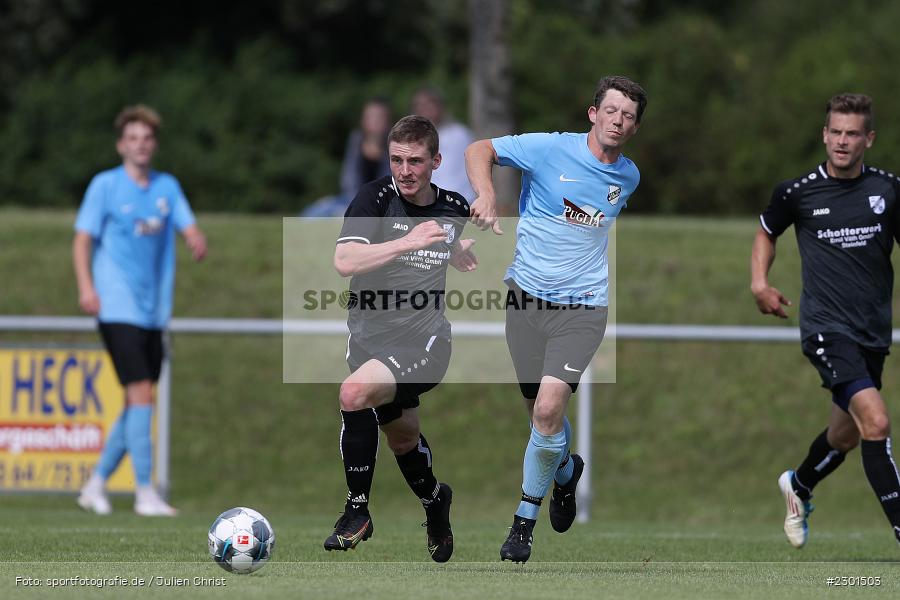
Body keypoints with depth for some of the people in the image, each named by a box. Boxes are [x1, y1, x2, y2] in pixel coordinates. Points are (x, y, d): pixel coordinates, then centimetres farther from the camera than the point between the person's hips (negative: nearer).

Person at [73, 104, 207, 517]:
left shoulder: (167, 187, 12)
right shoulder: (105, 185, -1)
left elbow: (189, 228, 6)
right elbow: (83, 239, -3)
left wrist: (197, 242, -18)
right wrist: (86, 286, -16)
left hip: (153, 310, 6)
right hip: (118, 308, -6)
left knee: (138, 402, 7)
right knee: (141, 393, -15)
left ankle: (96, 484, 19)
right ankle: (145, 493, -14)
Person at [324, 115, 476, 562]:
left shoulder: (454, 208, 1)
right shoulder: (376, 197, -10)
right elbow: (344, 261, -28)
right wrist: (407, 242, -34)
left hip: (425, 341, -2)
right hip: (370, 337, 2)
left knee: (355, 393, -29)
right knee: (403, 441, 19)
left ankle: (357, 512, -15)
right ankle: (434, 501, 54)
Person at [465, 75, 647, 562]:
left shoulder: (628, 176, 6)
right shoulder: (550, 150, -8)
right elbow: (479, 150, -10)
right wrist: (486, 193, -29)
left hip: (581, 306, 0)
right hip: (526, 295, 0)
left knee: (548, 407, -18)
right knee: (539, 411, 9)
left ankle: (526, 518, -1)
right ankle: (566, 470, 45)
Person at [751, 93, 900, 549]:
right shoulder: (798, 193, -3)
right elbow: (767, 232, 17)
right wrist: (760, 282, 2)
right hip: (827, 327, -4)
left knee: (846, 434, 19)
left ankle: (799, 486, 51)